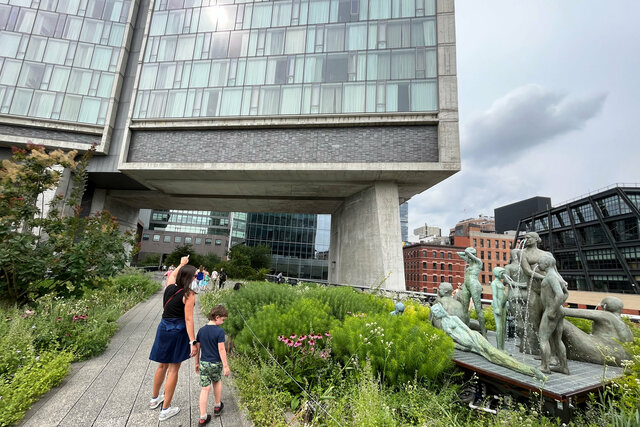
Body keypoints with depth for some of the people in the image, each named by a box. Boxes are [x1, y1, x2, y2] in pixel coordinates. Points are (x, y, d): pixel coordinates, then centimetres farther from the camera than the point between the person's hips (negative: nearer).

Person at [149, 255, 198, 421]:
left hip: (163, 328, 7)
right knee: (173, 369, 7)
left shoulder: (169, 287, 0)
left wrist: (182, 264, 38)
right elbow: (188, 320, -21)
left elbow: (172, 275, 24)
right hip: (178, 332, -6)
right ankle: (166, 409, 19)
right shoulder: (188, 295, -18)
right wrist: (192, 342, -19)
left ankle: (155, 399, 44)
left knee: (162, 365, 24)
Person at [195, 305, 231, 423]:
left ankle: (203, 417, 12)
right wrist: (226, 366, -10)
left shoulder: (201, 330, 0)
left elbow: (197, 348, 6)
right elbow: (221, 350, -17)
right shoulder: (220, 331, -18)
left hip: (203, 363, 3)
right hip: (216, 364, -3)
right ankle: (217, 406, 38)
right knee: (217, 382, 23)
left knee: (205, 389, 9)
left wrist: (197, 363, 18)